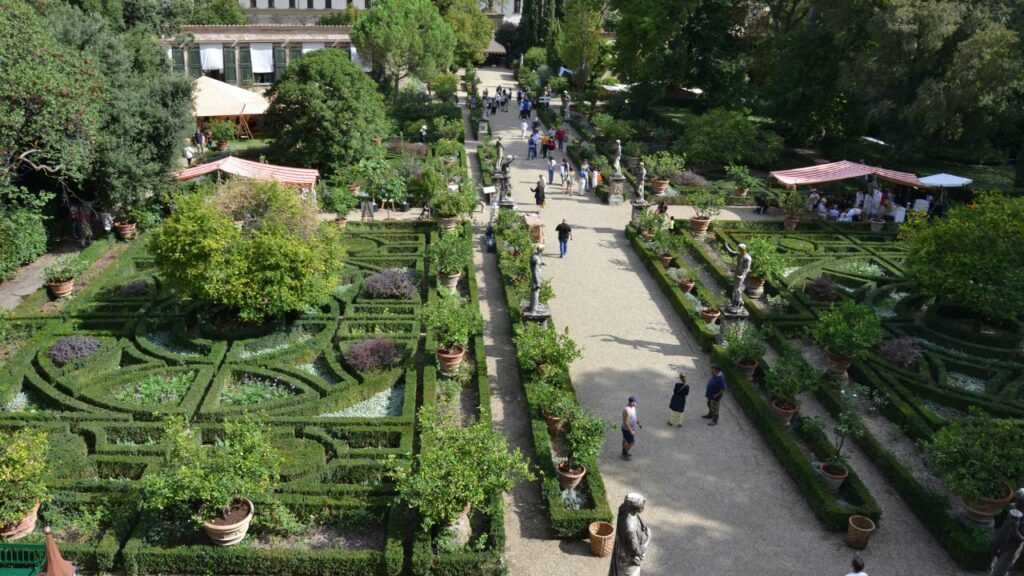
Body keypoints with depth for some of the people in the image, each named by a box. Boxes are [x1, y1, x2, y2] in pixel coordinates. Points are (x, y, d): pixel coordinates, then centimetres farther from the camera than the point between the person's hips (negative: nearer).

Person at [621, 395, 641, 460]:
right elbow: (625, 422, -32)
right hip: (627, 429, -9)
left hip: (629, 427, 9)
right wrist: (631, 431, -24)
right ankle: (625, 455, 28)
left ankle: (624, 453, 44)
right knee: (632, 442, 9)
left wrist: (638, 423, 11)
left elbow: (634, 415, 10)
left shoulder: (632, 406, -8)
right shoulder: (627, 410, -38)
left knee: (625, 440, 25)